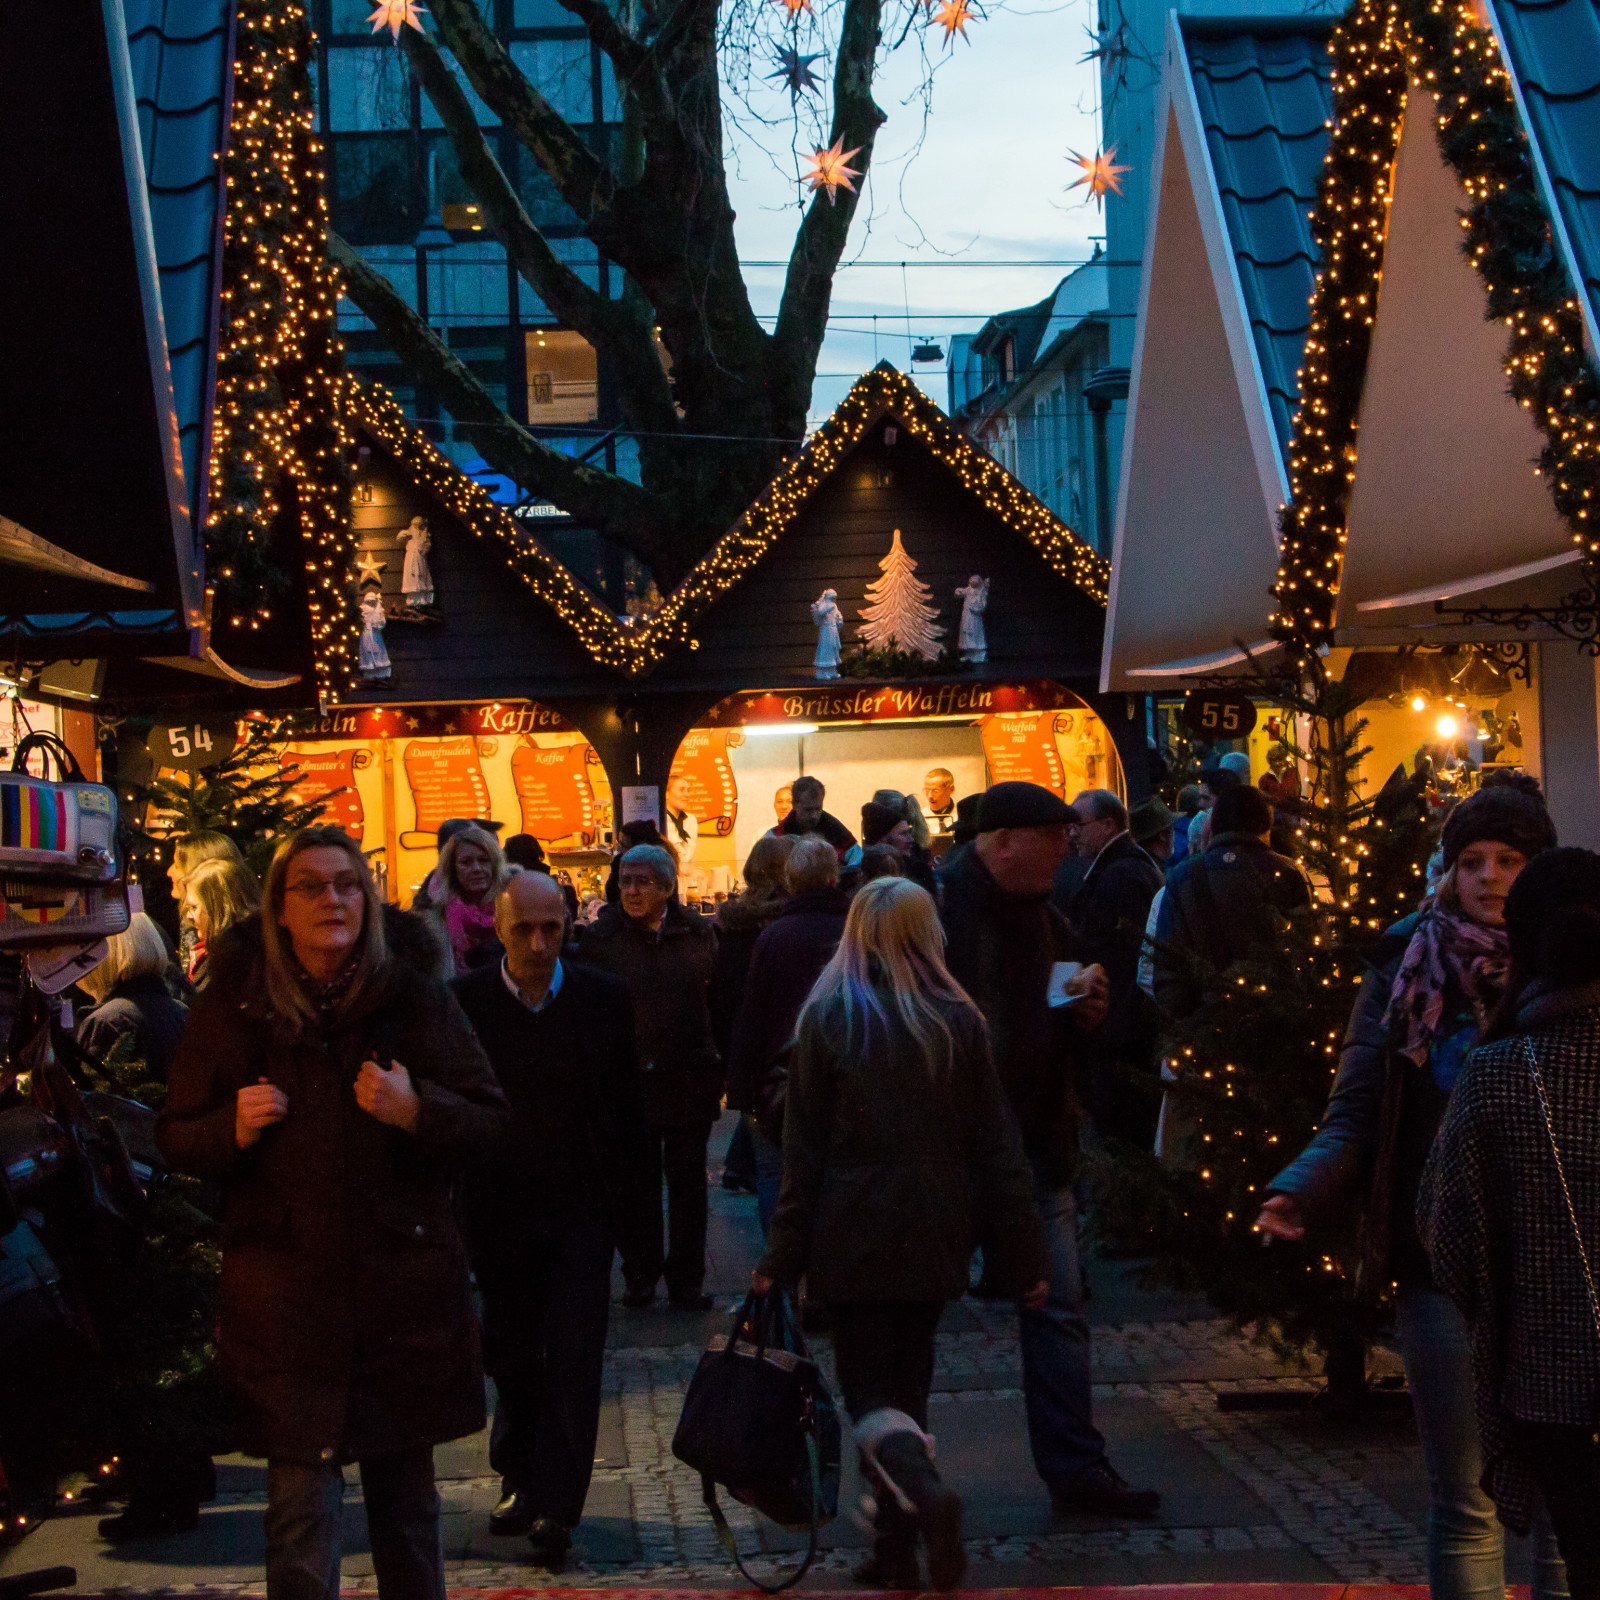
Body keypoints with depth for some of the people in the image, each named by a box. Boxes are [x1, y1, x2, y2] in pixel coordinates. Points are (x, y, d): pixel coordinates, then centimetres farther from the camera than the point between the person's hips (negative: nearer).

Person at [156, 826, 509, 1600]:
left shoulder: (415, 993, 1)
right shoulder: (233, 1004, 2)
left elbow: (489, 1121, 1)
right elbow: (177, 1138, 8)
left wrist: (418, 1109, -18)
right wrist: (234, 1128, -13)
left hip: (403, 1282, 1)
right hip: (285, 1291, -1)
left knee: (406, 1496, 13)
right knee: (301, 1509, -5)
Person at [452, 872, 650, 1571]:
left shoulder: (605, 999, -1)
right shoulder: (464, 1002, -4)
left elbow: (626, 1107, 4)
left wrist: (627, 1200, 2)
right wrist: (459, 1209, -2)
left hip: (581, 1211, 0)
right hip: (499, 1213, 0)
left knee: (572, 1359, -5)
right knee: (511, 1359, 11)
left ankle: (552, 1507, -1)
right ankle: (520, 1481, 29)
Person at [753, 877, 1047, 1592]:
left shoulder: (827, 1019, -6)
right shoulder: (958, 1019, 0)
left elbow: (804, 1150, -6)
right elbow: (996, 1145, 0)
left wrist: (783, 1254, -1)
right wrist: (1024, 1255, 4)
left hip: (856, 1236, -3)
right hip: (935, 1235, 3)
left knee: (869, 1389, 2)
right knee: (907, 1383, 15)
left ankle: (923, 1493, -26)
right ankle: (897, 1550, 16)